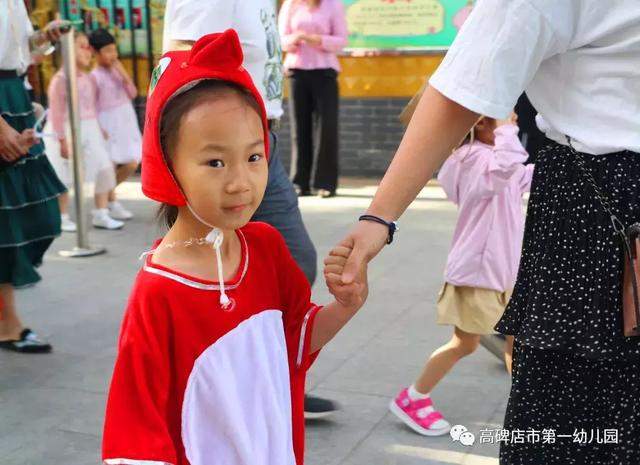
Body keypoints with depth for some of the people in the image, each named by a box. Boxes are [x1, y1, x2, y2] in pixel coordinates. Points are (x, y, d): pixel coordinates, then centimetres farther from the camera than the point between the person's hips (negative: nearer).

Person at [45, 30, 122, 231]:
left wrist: (100, 129, 11)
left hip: (90, 130, 7)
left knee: (105, 168, -1)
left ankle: (101, 214, 9)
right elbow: (56, 112, -15)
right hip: (68, 131, -7)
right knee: (65, 175, 3)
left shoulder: (89, 79, 9)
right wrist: (62, 139, -17)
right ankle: (62, 217, 18)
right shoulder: (61, 79, -13)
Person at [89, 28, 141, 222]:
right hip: (108, 125, -6)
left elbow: (133, 93, 2)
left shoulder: (117, 70, 7)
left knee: (132, 164, 5)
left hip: (126, 122, 6)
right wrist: (99, 129, -17)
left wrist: (123, 74, -9)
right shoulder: (95, 76, -11)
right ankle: (112, 204, 16)